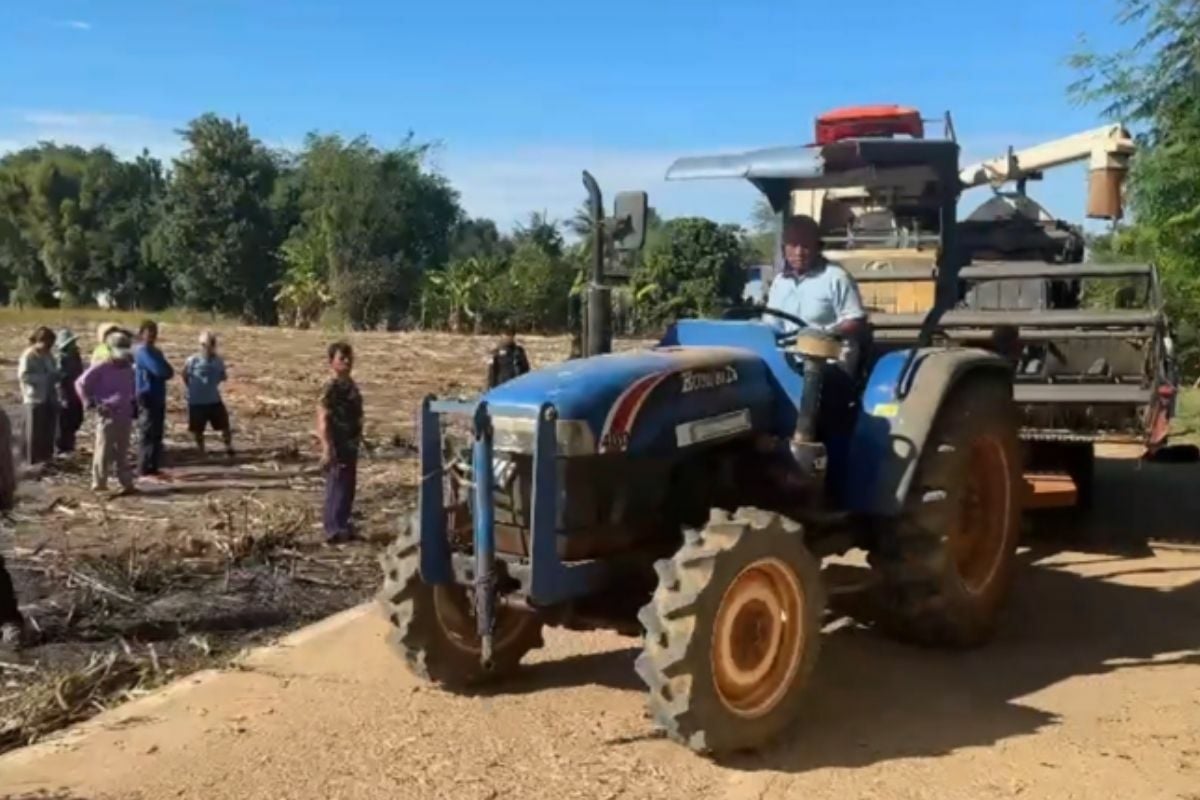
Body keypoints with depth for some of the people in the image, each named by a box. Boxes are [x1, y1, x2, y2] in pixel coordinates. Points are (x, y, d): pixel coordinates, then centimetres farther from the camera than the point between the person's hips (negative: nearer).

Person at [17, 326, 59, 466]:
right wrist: (45, 378, -22)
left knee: (49, 429, 10)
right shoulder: (28, 356, -11)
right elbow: (23, 375, -19)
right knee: (35, 431, -3)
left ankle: (46, 457, 21)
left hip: (49, 397, 7)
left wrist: (55, 377, -2)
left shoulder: (48, 355, 12)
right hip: (35, 398, -7)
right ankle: (33, 460, 5)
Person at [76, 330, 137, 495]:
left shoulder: (129, 370, 11)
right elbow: (80, 384, -9)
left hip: (125, 416, 6)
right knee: (104, 451, -3)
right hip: (107, 415, -6)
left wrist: (133, 404, 14)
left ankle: (127, 483, 15)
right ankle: (99, 484, 4)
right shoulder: (100, 369, -8)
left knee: (122, 452, 11)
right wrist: (91, 403, -11)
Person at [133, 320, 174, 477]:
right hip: (147, 398, -9)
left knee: (156, 436, 11)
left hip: (158, 398, 9)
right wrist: (166, 371, -2)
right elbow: (159, 370, -22)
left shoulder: (156, 351, 17)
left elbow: (167, 372, 11)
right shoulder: (142, 352, -12)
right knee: (149, 435, -8)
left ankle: (153, 468, 17)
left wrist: (165, 372, -10)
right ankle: (145, 470, -4)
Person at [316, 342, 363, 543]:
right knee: (337, 487, -3)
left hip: (351, 444, 9)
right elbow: (322, 419, -21)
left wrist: (358, 439, 21)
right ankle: (334, 530, 4)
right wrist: (327, 448, -26)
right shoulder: (331, 388, -16)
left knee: (349, 487, 16)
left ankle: (343, 526, 27)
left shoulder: (350, 385, 11)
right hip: (337, 445, -9)